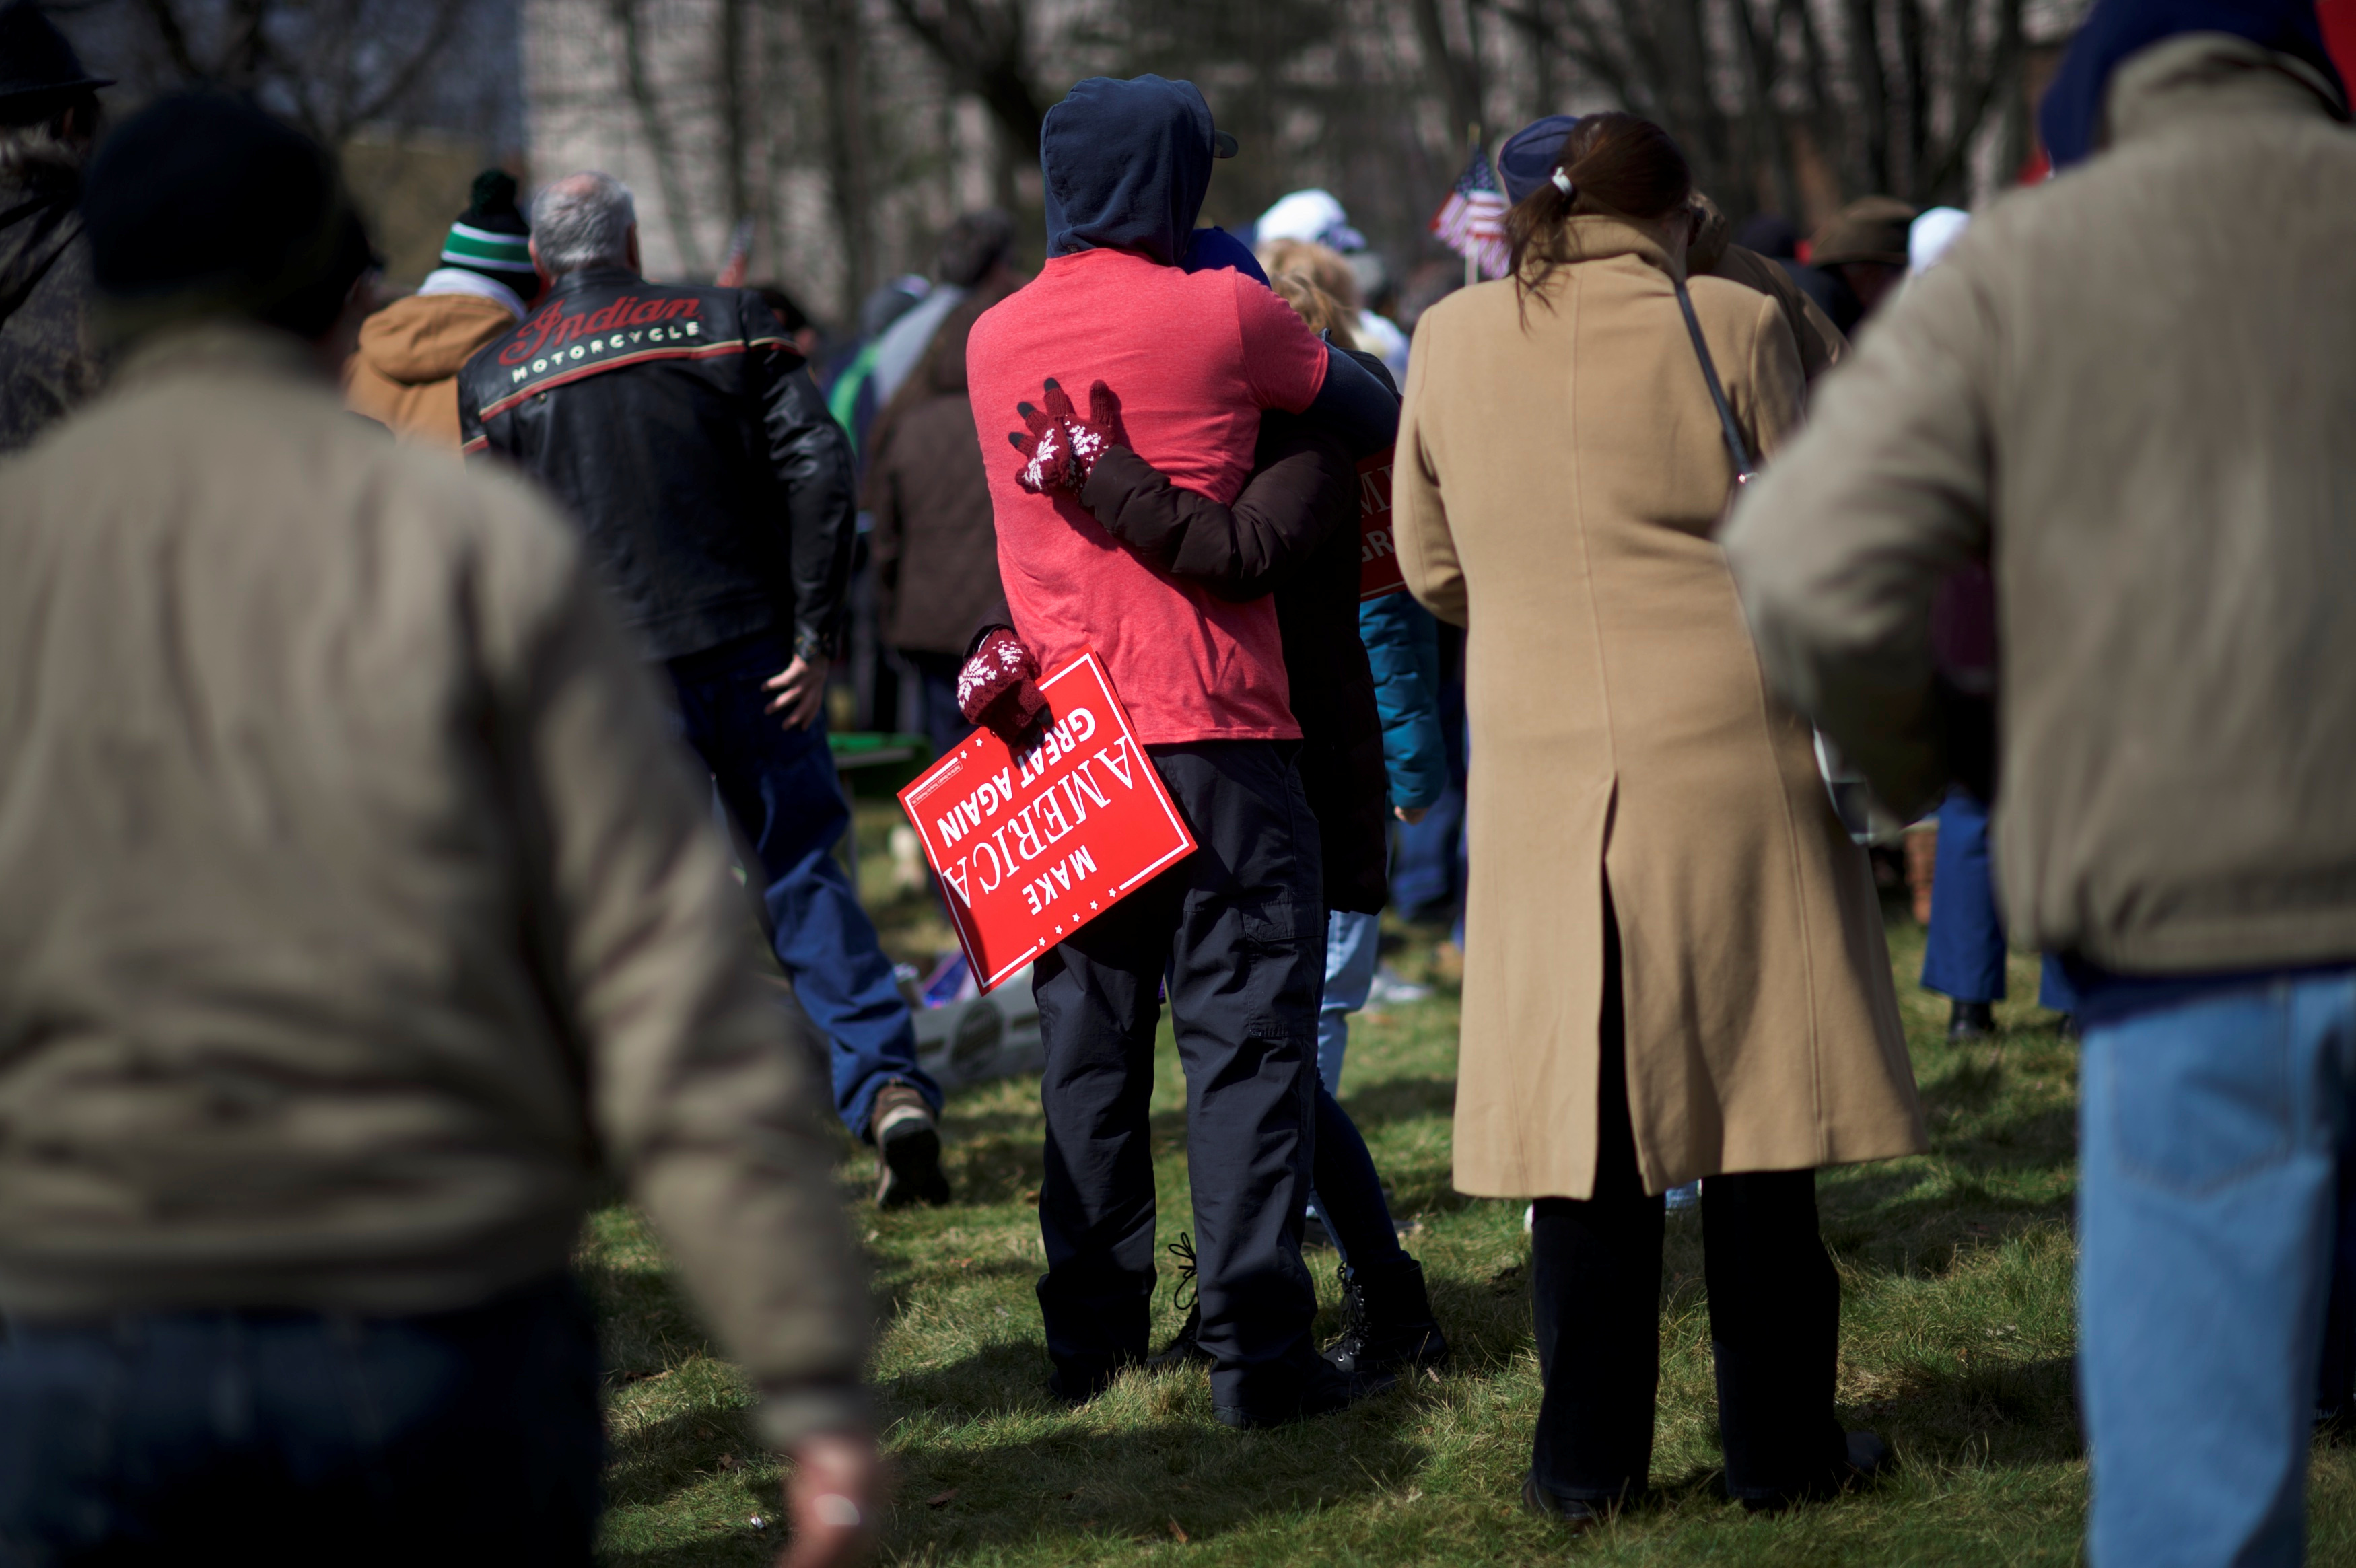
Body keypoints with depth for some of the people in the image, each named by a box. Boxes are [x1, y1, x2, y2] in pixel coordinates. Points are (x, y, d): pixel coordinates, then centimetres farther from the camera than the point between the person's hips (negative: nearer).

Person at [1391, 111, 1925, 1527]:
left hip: (1546, 766, 2)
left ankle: (1588, 1462, 8)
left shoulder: (1454, 338, 5)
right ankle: (1782, 1446, 10)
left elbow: (1433, 569, 14)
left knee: (1582, 1115, 6)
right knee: (1751, 1095, 5)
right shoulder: (1731, 327, -4)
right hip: (1731, 759, -2)